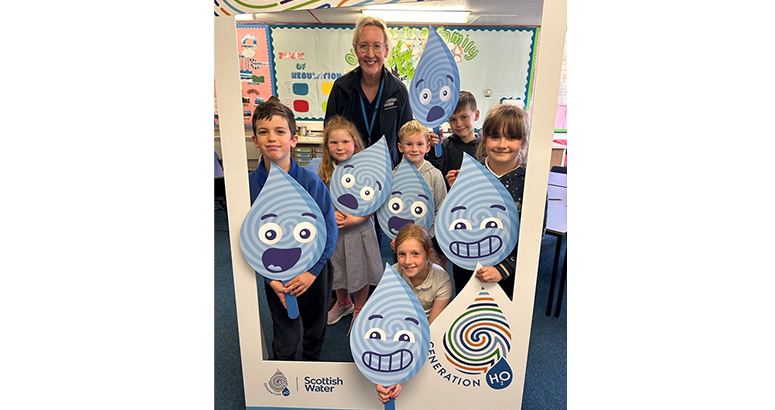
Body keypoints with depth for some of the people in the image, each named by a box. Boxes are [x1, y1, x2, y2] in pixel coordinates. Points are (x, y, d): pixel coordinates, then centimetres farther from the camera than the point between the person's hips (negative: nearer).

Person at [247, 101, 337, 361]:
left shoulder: (311, 182, -17)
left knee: (315, 325, 22)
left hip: (314, 269, 0)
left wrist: (313, 271, -15)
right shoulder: (249, 185, -13)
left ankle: (312, 361, 51)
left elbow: (329, 230, -12)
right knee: (285, 338, 13)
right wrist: (271, 279, -12)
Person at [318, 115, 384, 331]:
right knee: (337, 270, 21)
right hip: (333, 230, 4)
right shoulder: (325, 170, -3)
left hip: (360, 230, -4)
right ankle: (343, 303, 48)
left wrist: (357, 218, -21)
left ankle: (359, 309, 37)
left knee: (359, 271, 12)